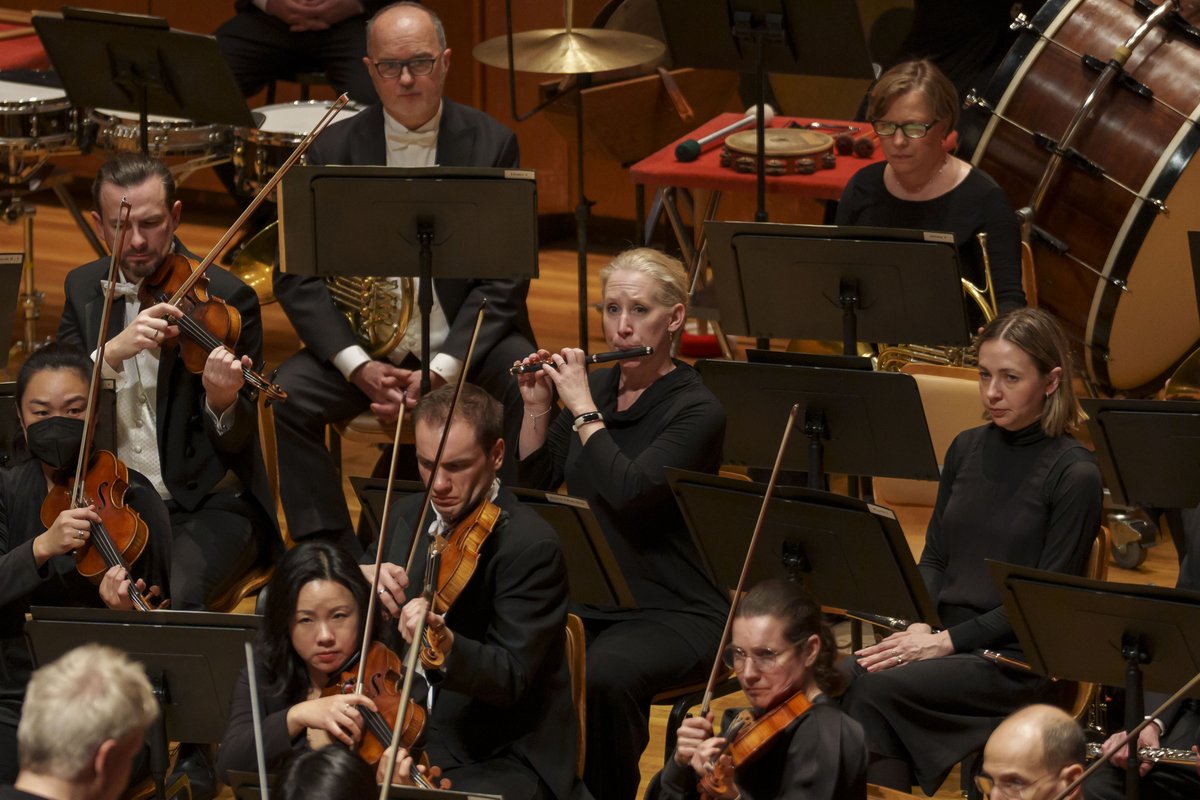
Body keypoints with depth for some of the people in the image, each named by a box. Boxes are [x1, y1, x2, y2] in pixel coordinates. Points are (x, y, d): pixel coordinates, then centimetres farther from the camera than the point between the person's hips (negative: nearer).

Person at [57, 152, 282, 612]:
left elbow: (237, 443, -7)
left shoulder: (225, 298, -5)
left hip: (206, 506, -4)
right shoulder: (84, 289, 9)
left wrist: (222, 403, -30)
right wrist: (114, 352, -20)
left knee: (173, 599, -34)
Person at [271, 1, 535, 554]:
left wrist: (442, 368, -19)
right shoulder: (333, 150, 0)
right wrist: (357, 365, -18)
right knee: (281, 399, -24)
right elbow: (297, 277, -3)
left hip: (465, 342, -1)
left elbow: (504, 277, -6)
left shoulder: (490, 144, -2)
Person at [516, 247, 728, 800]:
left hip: (676, 612, -5)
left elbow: (629, 491, -24)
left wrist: (582, 408, -16)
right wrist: (537, 407, -3)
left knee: (601, 676, -36)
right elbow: (533, 480, 10)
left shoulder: (697, 411, -10)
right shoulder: (593, 386, 9)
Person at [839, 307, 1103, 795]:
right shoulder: (967, 449, 12)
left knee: (877, 687, -28)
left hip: (1018, 662, -6)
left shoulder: (1074, 474, -8)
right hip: (945, 639, 6)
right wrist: (919, 626, -5)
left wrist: (947, 641, -16)